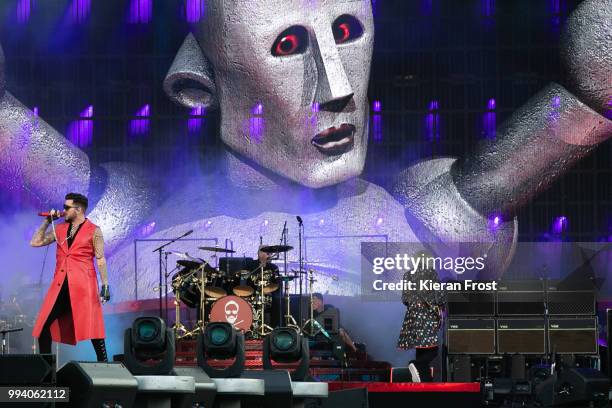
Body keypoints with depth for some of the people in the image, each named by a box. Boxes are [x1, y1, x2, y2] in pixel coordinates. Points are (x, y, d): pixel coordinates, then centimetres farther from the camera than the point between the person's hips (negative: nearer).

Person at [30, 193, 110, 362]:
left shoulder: (93, 231, 1)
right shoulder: (60, 229, 16)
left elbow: (100, 259, -2)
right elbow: (35, 242, 18)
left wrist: (105, 286, -9)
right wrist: (47, 221, 11)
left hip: (83, 285, -5)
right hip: (60, 285, 5)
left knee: (91, 326, -9)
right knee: (44, 325, 0)